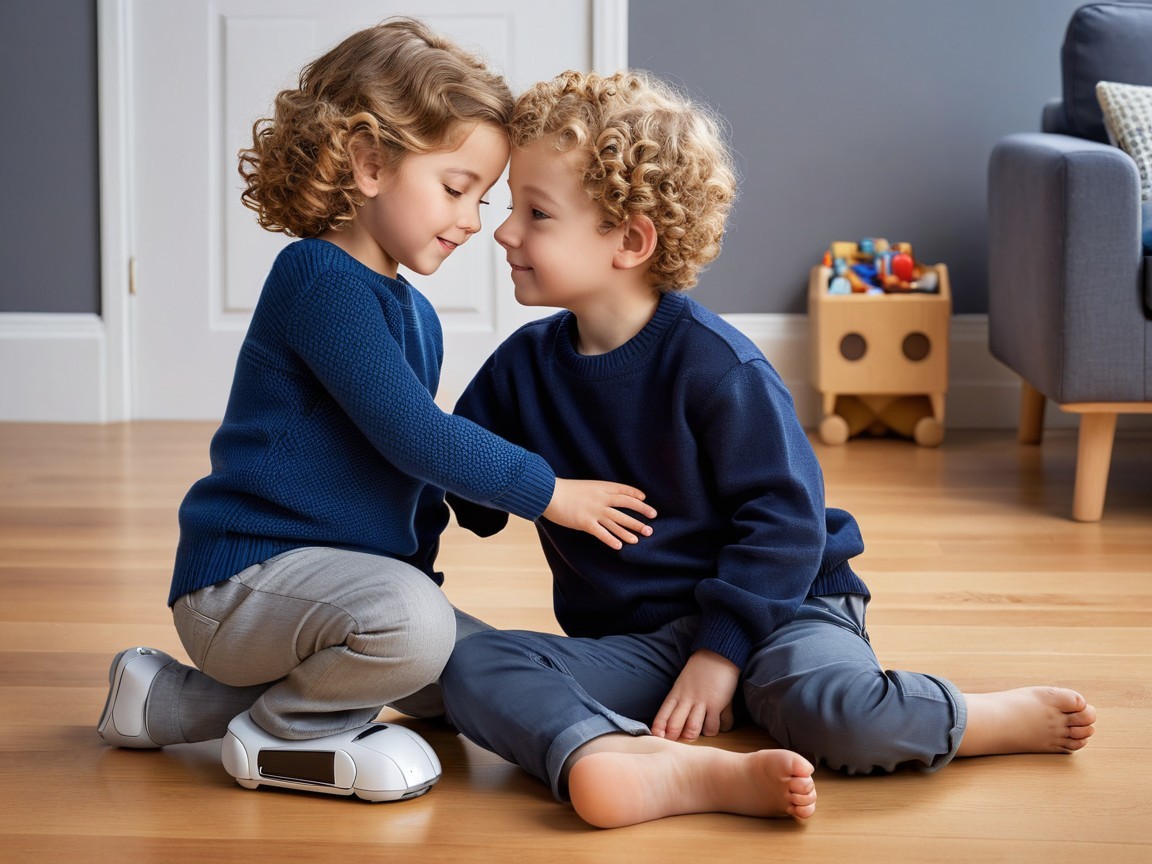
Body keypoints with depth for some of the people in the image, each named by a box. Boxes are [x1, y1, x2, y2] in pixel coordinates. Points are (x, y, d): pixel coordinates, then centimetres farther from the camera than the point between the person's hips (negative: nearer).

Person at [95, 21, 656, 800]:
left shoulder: (415, 314, 17)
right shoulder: (321, 279, -14)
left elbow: (414, 471, 26)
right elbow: (412, 435, -21)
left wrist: (421, 567, 18)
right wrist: (549, 493, -14)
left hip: (346, 571, 11)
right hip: (245, 579, -11)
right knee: (414, 625, -35)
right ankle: (279, 729, -4)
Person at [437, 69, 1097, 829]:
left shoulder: (714, 363, -13)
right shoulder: (523, 367, 4)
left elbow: (783, 518, -13)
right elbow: (472, 504, 11)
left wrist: (721, 651, -18)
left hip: (771, 605, -5)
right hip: (627, 643, 5)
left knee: (843, 716, -37)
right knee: (470, 668, -23)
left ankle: (1007, 716, -4)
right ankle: (690, 775, -43)